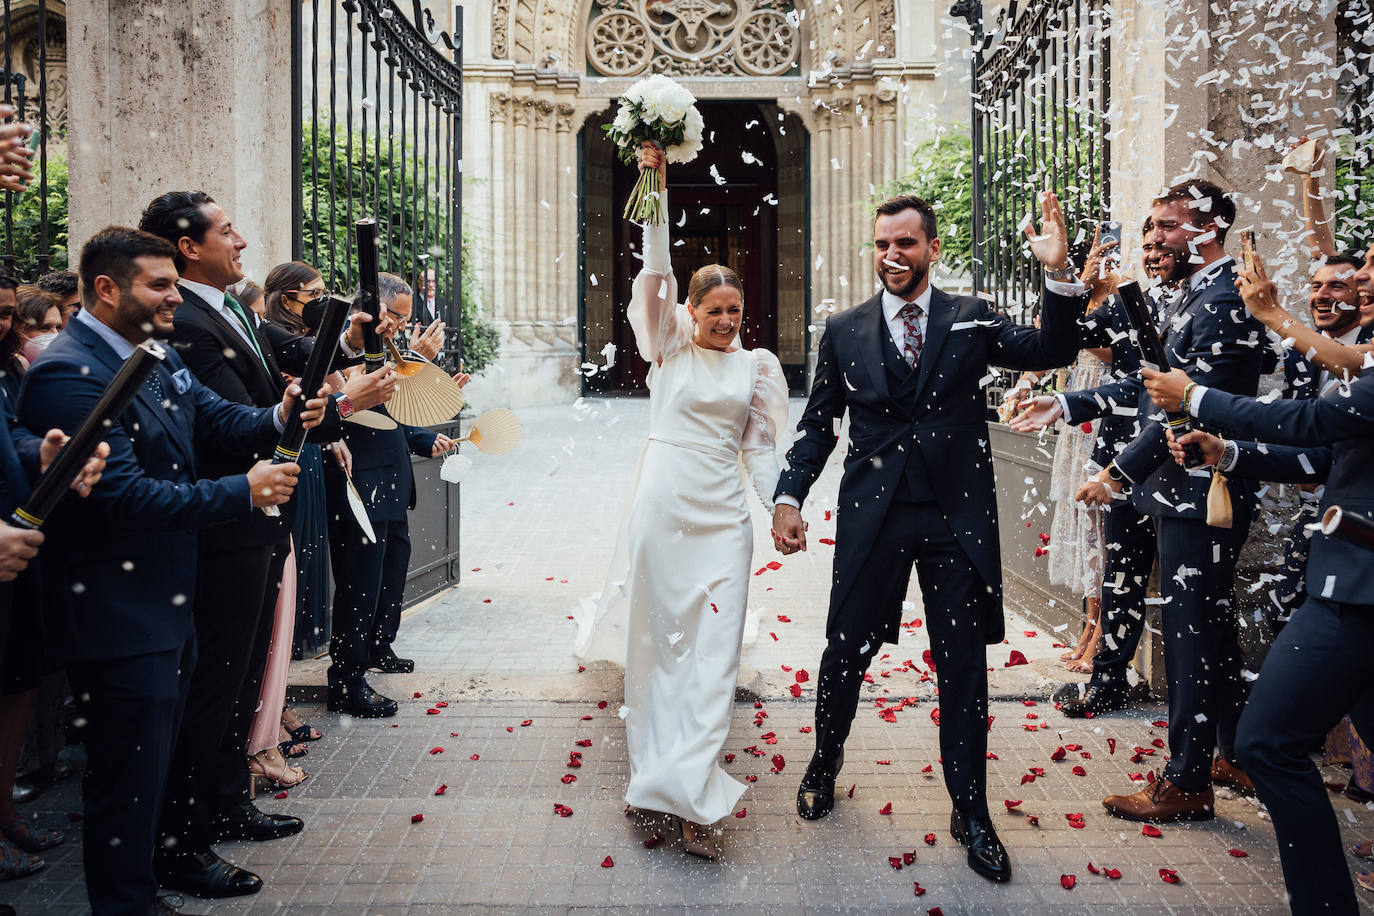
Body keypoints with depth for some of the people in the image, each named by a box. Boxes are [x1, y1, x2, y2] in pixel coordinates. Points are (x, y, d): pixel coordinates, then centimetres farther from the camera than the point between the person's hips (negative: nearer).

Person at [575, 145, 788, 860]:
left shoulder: (755, 366, 11)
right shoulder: (669, 347, 5)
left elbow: (760, 447, 14)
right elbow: (654, 275, -8)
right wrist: (656, 192, -17)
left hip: (721, 517, 2)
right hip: (660, 506, -1)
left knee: (714, 650, -4)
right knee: (657, 638, 6)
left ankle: (690, 799, -1)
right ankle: (655, 763, 23)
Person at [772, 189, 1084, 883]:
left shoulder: (971, 319, 6)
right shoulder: (845, 331, 6)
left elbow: (1053, 352, -5)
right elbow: (818, 423, 7)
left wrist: (1060, 273, -19)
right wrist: (789, 495, -5)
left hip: (958, 516, 0)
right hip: (872, 515, 0)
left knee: (963, 665, 7)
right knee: (846, 649, 9)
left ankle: (970, 811, 23)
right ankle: (826, 759, 37)